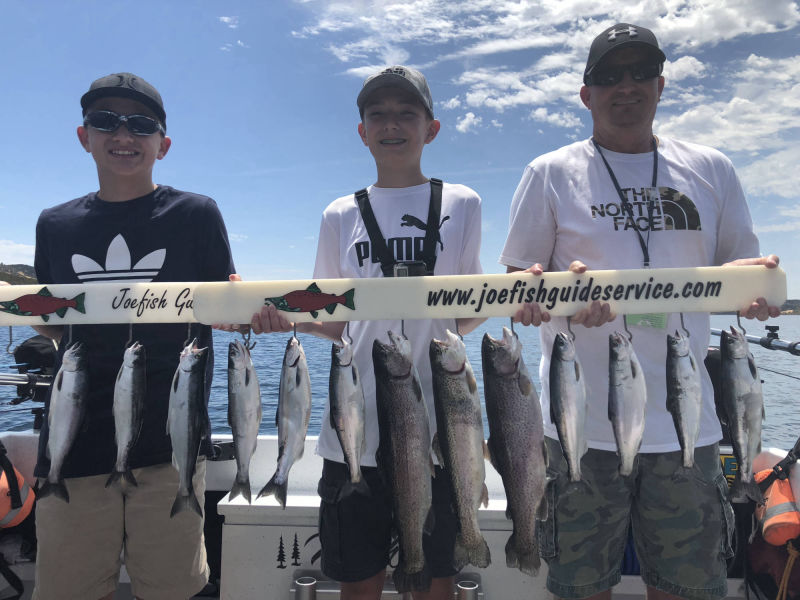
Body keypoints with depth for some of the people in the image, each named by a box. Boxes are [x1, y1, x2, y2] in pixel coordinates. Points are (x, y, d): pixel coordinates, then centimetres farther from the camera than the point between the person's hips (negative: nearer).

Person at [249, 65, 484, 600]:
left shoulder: (461, 204, 7)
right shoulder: (340, 216, 10)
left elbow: (468, 315, 8)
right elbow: (336, 323, 9)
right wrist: (282, 315, -10)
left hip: (437, 429, 0)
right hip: (356, 432, 1)